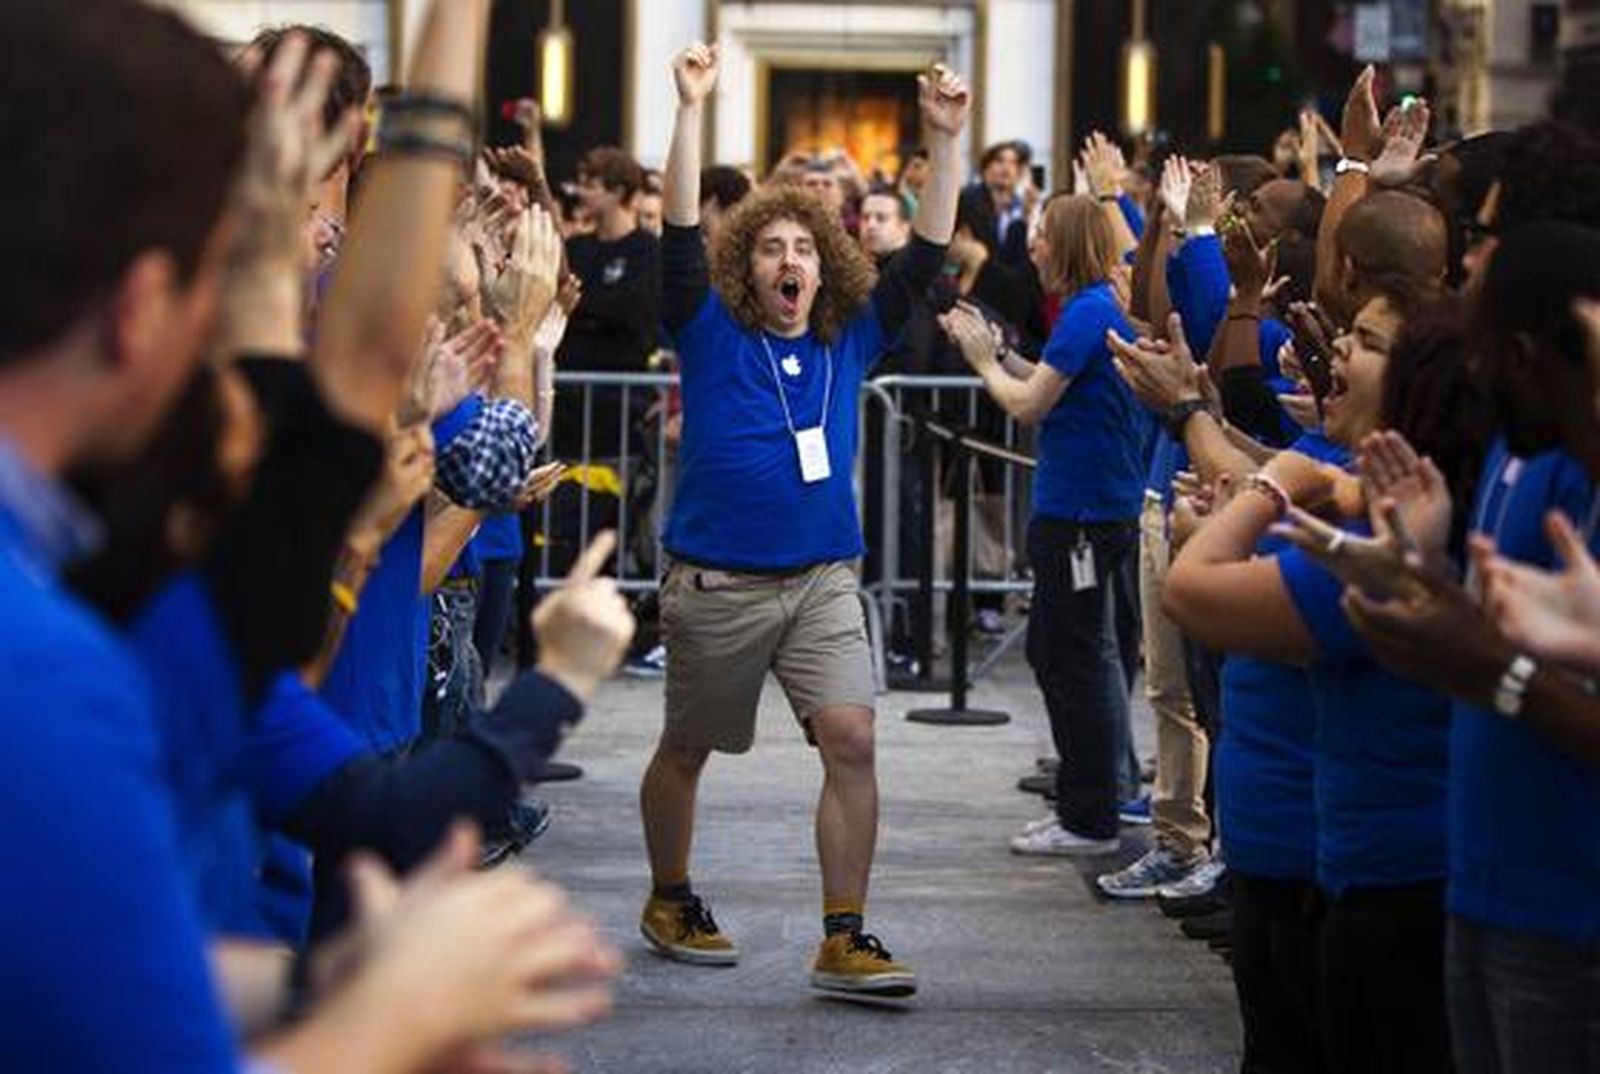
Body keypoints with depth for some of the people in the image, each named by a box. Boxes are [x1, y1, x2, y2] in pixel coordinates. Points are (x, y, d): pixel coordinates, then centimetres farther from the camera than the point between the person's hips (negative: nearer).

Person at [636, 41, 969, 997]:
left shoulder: (851, 340, 7)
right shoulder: (712, 335, -2)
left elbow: (927, 255, 3)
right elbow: (682, 233, -14)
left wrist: (945, 140, -7)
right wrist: (693, 108, -23)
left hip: (824, 580, 2)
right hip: (718, 583, -2)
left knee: (852, 742, -13)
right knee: (686, 750, 12)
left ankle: (845, 938, -8)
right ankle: (670, 900, 35)